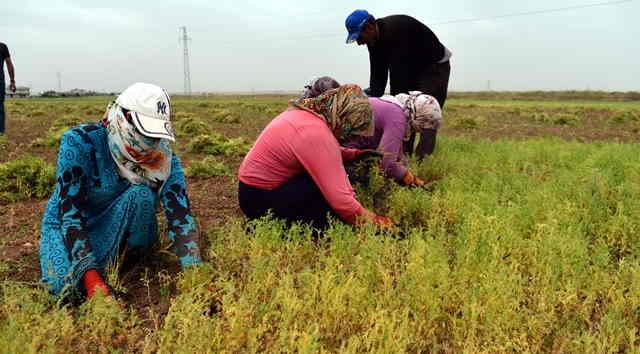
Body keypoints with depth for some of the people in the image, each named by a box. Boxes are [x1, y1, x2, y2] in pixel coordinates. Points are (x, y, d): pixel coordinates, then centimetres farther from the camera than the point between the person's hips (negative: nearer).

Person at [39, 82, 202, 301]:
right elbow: (70, 212, -32)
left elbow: (180, 213, -26)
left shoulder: (163, 158, -19)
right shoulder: (79, 143, -27)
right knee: (69, 285, -30)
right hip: (66, 226, -1)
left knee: (141, 194, -30)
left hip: (116, 227, 2)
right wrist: (92, 280, -39)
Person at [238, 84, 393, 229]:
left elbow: (327, 154, 18)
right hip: (262, 199, -10)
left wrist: (355, 154, 5)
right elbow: (340, 200, -27)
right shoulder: (317, 134, -27)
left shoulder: (305, 111, 0)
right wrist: (375, 222, -16)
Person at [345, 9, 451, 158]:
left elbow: (398, 72, -34)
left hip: (435, 66, -9)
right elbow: (377, 75, -6)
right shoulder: (374, 40, -6)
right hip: (412, 69, 9)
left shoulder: (395, 30, -33)